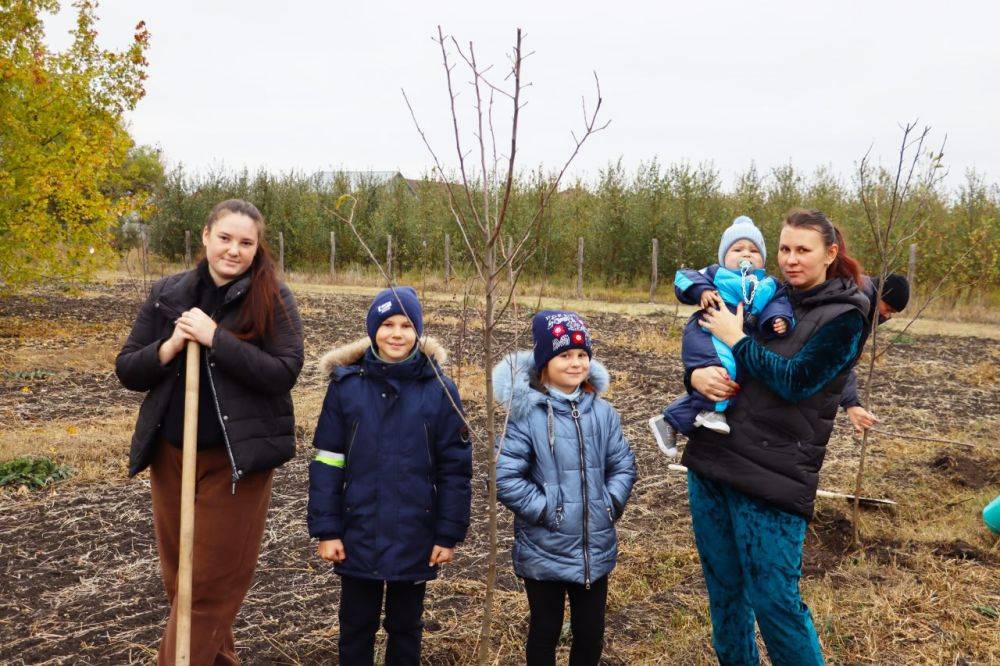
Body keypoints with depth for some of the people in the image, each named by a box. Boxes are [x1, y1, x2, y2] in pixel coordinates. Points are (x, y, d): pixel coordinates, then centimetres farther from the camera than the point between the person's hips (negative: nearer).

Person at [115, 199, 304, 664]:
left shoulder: (273, 300, -6)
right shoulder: (167, 294, 4)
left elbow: (284, 373, -17)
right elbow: (127, 370, 5)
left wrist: (216, 337, -23)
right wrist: (170, 346, -15)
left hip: (236, 457, -4)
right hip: (170, 452, 5)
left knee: (212, 583, 2)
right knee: (178, 576, 16)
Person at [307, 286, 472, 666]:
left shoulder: (439, 390, -6)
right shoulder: (346, 386, -5)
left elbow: (455, 469, -3)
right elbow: (327, 463, -3)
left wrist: (449, 534, -4)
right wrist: (326, 529, -5)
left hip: (415, 537, 0)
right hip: (359, 535, 0)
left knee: (406, 626, 17)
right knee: (356, 626, 16)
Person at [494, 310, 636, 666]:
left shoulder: (602, 412, 1)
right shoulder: (527, 413, -15)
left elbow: (623, 465, 8)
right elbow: (505, 477, -17)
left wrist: (611, 503, -5)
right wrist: (544, 509, -17)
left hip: (595, 549, 4)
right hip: (543, 550, -4)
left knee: (591, 633, 18)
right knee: (545, 632, 16)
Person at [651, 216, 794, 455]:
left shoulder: (769, 285, 19)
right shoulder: (716, 274, 10)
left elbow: (779, 302, 5)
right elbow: (684, 278, 5)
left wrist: (779, 319, -17)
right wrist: (702, 290, -14)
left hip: (737, 343, 6)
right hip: (706, 334, -6)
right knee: (723, 367, -36)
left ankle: (670, 421, 22)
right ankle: (712, 409, -14)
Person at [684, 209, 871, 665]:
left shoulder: (844, 316, -3)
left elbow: (796, 380, -14)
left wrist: (737, 340, -9)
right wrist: (696, 374, -9)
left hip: (772, 474, -5)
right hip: (710, 460, 6)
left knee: (774, 601, 0)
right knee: (723, 589, 16)